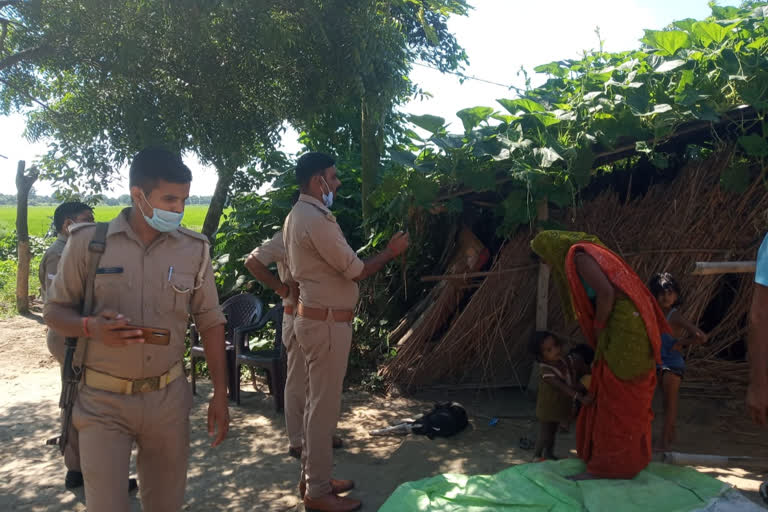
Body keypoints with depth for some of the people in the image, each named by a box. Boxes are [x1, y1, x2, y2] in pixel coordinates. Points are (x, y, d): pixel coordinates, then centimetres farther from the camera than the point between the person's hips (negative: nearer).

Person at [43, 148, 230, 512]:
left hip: (168, 398, 2)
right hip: (102, 401, -2)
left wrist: (220, 396, 1)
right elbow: (54, 311, 2)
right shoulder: (87, 241, -7)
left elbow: (211, 323, 4)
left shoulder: (194, 249, -1)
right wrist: (92, 328, -21)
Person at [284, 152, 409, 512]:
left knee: (317, 402, 17)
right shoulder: (316, 219, -20)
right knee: (324, 407, -1)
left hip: (314, 317, 10)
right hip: (327, 323, -10)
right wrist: (390, 252, -4)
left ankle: (312, 477, 29)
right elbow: (355, 270, -16)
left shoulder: (298, 215, 13)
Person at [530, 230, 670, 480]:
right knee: (628, 398, 17)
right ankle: (630, 458, 27)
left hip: (623, 327, -10)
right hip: (628, 327, 10)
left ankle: (605, 466, 2)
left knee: (614, 398, -5)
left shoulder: (579, 256, -10)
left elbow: (606, 292, -22)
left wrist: (599, 327, -10)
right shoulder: (589, 253, 20)